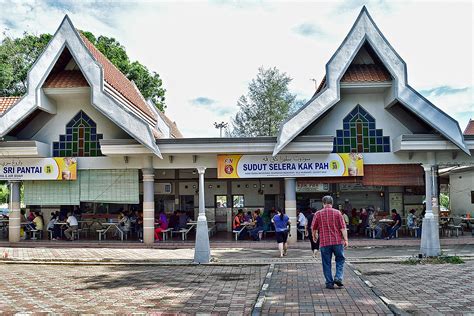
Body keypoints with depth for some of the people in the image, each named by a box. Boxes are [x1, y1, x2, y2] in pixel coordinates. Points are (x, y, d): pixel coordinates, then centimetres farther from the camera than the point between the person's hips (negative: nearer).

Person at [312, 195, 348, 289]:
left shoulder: (318, 214, 1)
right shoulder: (337, 213, 0)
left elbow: (314, 228, 9)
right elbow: (343, 228, -4)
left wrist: (314, 237, 27)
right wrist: (346, 239, 0)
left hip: (324, 242, 0)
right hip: (337, 241, 0)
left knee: (326, 263, 8)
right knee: (340, 260, 16)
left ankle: (329, 283, 10)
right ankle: (338, 278, 2)